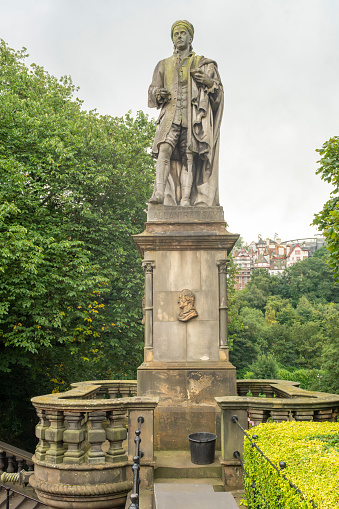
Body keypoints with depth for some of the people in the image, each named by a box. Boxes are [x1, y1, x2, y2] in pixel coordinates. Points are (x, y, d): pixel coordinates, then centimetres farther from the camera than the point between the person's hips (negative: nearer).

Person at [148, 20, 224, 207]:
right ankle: (159, 192, -32)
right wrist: (158, 93, -4)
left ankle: (186, 199, -16)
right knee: (165, 149, -22)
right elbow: (152, 90, 21)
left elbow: (219, 91, 14)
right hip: (170, 115, 1)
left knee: (188, 156, -11)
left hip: (193, 116, -1)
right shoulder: (164, 65, 23)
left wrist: (209, 82, -9)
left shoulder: (203, 64, 17)